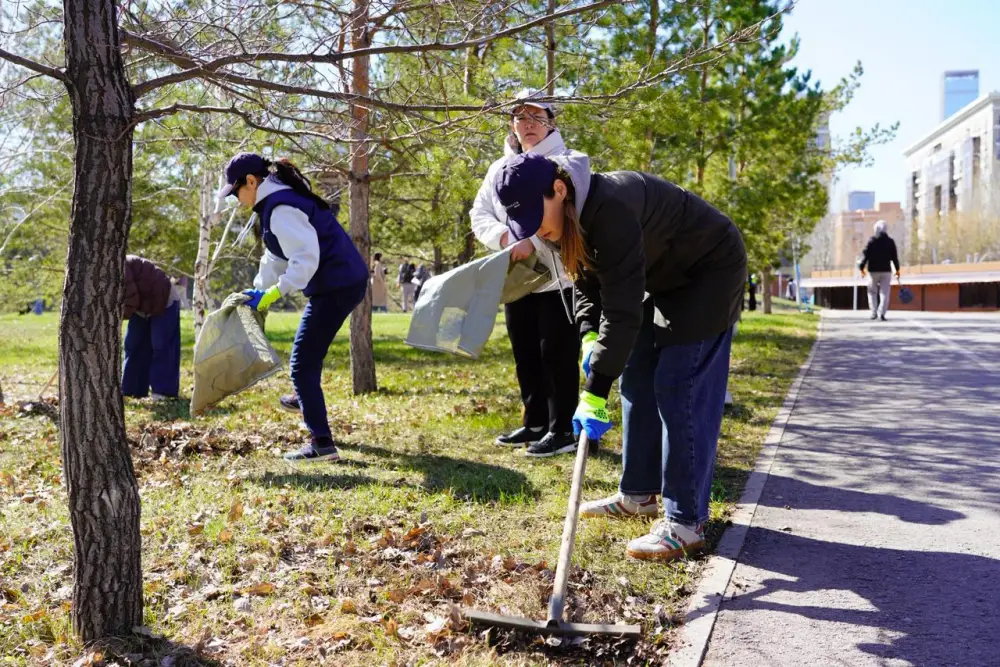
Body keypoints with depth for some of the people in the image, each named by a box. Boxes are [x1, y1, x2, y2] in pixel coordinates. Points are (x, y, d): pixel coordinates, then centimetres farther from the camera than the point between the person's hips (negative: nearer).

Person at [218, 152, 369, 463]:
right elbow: (277, 256, 23)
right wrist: (257, 290, 23)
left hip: (336, 287, -11)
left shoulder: (280, 208, -18)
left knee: (302, 364, -6)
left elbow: (306, 257, -27)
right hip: (346, 282, 11)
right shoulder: (278, 201, 16)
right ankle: (305, 399, 55)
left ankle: (322, 443, -5)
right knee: (309, 350, 33)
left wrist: (273, 293, -24)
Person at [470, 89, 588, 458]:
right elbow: (479, 216, 6)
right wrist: (506, 237, -13)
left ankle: (563, 430, 8)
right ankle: (535, 424, 26)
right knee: (526, 356, 13)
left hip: (559, 277, -6)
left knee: (557, 354, -2)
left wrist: (532, 242, -25)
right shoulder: (500, 169, 13)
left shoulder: (570, 162, -3)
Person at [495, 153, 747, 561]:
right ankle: (638, 495, 20)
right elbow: (588, 285, 6)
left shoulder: (610, 210, -34)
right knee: (637, 380, 9)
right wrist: (589, 336, -12)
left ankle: (686, 524, -10)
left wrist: (595, 391, -36)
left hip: (710, 271, -9)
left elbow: (623, 308, -36)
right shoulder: (575, 218, -4)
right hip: (664, 279, 10)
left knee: (680, 389, -14)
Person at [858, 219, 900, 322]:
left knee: (872, 292, 13)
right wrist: (897, 269, 16)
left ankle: (874, 313, 3)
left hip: (873, 271, -1)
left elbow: (865, 255, -9)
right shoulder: (890, 241, 3)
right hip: (886, 271, 1)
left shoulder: (871, 241, -3)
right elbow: (894, 257, 6)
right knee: (884, 293, 0)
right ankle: (881, 313, -15)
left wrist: (862, 268, -5)